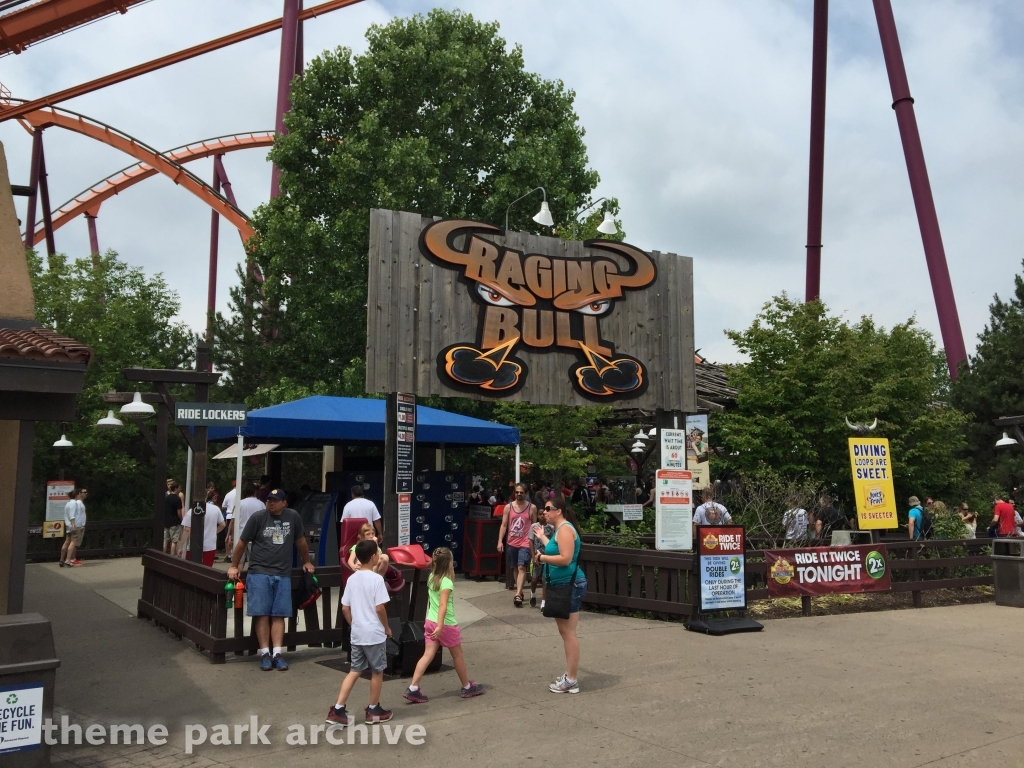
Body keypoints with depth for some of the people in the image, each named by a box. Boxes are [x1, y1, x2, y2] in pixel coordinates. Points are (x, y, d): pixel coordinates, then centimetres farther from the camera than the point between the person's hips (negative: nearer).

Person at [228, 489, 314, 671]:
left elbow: (300, 541, 17)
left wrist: (306, 562, 25)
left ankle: (278, 654, 2)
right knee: (262, 614, -3)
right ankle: (265, 653, 3)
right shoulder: (258, 517, -2)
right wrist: (234, 566, 7)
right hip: (259, 573, -1)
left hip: (283, 574, 2)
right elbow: (242, 542, 5)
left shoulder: (293, 517, 3)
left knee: (278, 615, 1)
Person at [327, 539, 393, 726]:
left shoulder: (352, 578, 5)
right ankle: (373, 710, 19)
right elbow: (380, 608, -18)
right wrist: (387, 627, -4)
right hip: (374, 633, -6)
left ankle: (338, 710, 5)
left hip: (357, 634, 6)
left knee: (354, 671, 12)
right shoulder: (376, 579, -15)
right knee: (377, 671, 9)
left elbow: (345, 608, 8)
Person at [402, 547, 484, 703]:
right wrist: (440, 626, -33)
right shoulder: (447, 582, -21)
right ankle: (467, 687, 26)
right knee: (458, 655, 11)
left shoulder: (431, 578, 3)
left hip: (430, 622, 7)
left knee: (428, 655, 6)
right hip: (446, 625, -7)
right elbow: (443, 605, -28)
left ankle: (413, 689, -2)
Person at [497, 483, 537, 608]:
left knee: (522, 567, -15)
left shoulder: (532, 508, -1)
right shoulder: (508, 507, 3)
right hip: (512, 543, 3)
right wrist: (500, 541, -5)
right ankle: (520, 592, 27)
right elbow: (504, 525, 3)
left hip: (525, 543, -3)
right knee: (516, 568, 13)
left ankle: (518, 595, -20)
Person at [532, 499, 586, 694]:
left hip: (570, 586, -11)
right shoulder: (559, 529, 16)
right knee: (565, 632, 15)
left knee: (568, 633, -7)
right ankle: (570, 676, 23)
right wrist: (542, 537, 25)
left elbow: (565, 559, -25)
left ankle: (572, 681, -2)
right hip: (563, 586, 11)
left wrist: (541, 557, -16)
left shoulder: (565, 529, -16)